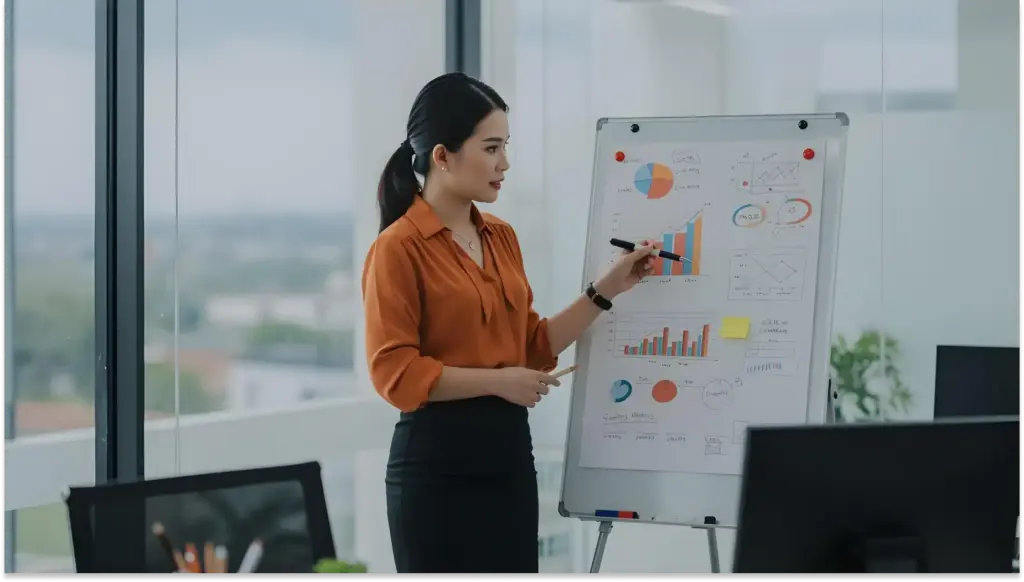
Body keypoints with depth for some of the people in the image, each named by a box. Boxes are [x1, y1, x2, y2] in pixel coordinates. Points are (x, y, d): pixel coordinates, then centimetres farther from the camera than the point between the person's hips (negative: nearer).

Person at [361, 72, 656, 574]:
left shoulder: (502, 238, 12)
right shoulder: (399, 248, -11)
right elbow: (396, 372, -15)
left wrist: (608, 288, 10)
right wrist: (496, 381, -18)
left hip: (508, 450, 7)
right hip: (437, 460, -7)